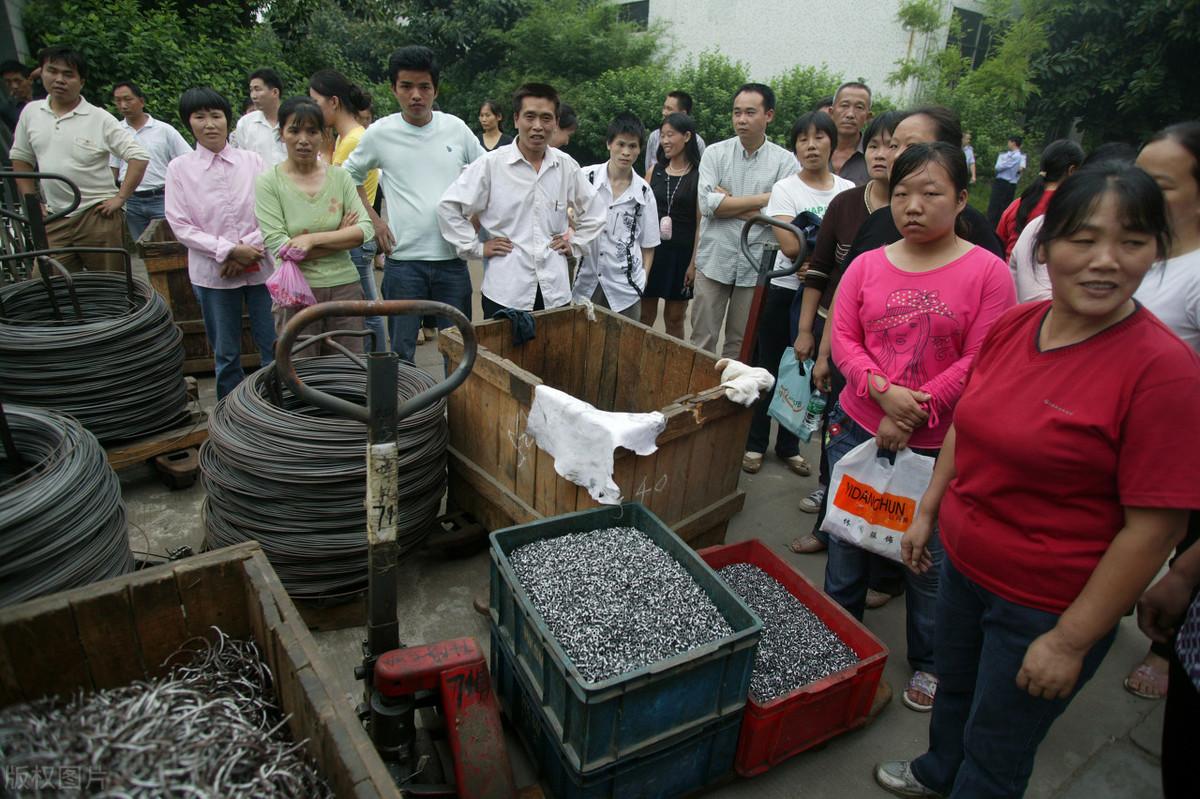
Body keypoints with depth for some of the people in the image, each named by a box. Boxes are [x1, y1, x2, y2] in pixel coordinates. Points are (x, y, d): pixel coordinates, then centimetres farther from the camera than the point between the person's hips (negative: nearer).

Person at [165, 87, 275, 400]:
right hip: (212, 272, 0)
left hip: (260, 266, 0)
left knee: (274, 348, 3)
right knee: (225, 354, 9)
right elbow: (180, 225, -3)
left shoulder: (252, 161, 2)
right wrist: (229, 251, -12)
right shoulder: (179, 168, 1)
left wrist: (250, 249, -13)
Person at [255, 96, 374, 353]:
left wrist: (313, 238, -14)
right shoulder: (268, 182, -3)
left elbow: (365, 229, -3)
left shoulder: (339, 176, 5)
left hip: (345, 286, 2)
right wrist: (340, 236, -9)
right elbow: (278, 247, -11)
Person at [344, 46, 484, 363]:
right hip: (403, 260, -1)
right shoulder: (380, 133, 0)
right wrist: (373, 220, 3)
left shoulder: (457, 128, 3)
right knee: (401, 350, 6)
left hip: (452, 257, 1)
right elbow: (348, 177, 13)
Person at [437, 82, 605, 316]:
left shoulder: (567, 167, 6)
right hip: (504, 291, -3)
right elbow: (448, 207, -1)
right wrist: (475, 248, -3)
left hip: (555, 291, 3)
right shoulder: (491, 164, -4)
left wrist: (574, 244, 10)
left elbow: (595, 213, 20)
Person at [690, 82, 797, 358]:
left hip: (756, 265, 0)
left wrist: (728, 203, -10)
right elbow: (707, 204, -11)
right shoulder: (715, 153, 2)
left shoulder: (785, 161, 0)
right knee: (703, 340, 4)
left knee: (740, 343, 11)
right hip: (714, 261, 0)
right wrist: (764, 198, -11)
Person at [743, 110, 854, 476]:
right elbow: (790, 247, -16)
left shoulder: (848, 191, 5)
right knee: (769, 368, 5)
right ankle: (755, 443, 17)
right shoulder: (784, 189, -4)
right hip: (784, 291, -3)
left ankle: (789, 446, 24)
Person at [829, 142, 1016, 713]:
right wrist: (883, 391, -17)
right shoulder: (866, 265, 4)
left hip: (937, 445, -3)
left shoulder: (988, 272, -6)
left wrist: (913, 413, -17)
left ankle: (927, 665, 35)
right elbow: (843, 338, -1)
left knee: (927, 559, 9)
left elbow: (979, 360, -11)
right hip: (858, 428, 3)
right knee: (846, 545, 16)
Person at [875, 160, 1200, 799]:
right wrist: (928, 512, 11)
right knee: (954, 691, 31)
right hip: (963, 564, 6)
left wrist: (1071, 641, -17)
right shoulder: (1013, 325, -5)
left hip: (1047, 608, -6)